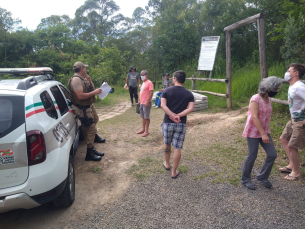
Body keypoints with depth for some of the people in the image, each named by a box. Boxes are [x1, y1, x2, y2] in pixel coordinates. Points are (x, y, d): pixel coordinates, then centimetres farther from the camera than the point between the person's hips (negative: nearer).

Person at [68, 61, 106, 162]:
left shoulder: (83, 78, 9)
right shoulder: (76, 79, -22)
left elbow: (91, 88, 16)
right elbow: (80, 96, -31)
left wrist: (89, 79, 3)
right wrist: (94, 92, -23)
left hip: (89, 105, 11)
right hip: (83, 108, -11)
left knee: (95, 119, 32)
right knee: (90, 128, -9)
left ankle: (94, 137, 57)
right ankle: (90, 154, 0)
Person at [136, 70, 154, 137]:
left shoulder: (149, 83, -12)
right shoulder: (143, 83, 15)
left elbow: (151, 93, -19)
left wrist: (147, 101, -23)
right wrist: (140, 101, 19)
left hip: (146, 103, -9)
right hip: (142, 103, 9)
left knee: (146, 117, -1)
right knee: (143, 117, 15)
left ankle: (146, 131, 7)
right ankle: (143, 129, 25)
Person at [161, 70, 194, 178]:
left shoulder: (167, 91, -3)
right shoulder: (189, 94, 1)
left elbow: (163, 105, -16)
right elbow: (191, 108, -12)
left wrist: (172, 116, -18)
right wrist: (178, 116, -14)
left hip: (167, 123, 0)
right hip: (181, 124, 0)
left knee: (167, 144, 22)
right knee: (177, 148, 6)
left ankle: (167, 164, 40)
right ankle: (174, 172, 15)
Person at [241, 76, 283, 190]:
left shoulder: (268, 99, 6)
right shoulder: (255, 99, -19)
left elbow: (266, 116, 14)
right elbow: (254, 117, -25)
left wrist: (266, 132, 17)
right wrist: (263, 134, -28)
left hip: (265, 131, 8)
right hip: (253, 132, -8)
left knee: (272, 154, 5)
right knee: (252, 156, 1)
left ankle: (262, 176, 25)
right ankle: (245, 179, 20)